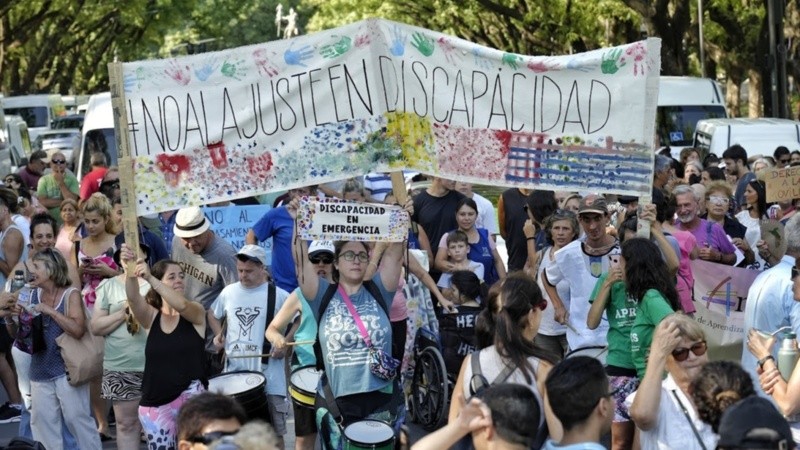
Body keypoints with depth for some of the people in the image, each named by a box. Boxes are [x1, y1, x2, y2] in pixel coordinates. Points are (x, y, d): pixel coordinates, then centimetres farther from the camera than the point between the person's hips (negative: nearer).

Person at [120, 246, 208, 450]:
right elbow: (133, 299, -17)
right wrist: (130, 273, -39)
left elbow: (181, 305, -25)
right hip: (155, 403, 3)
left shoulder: (196, 313, -1)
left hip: (190, 396, -3)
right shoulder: (151, 316, 4)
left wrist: (149, 278, -37)